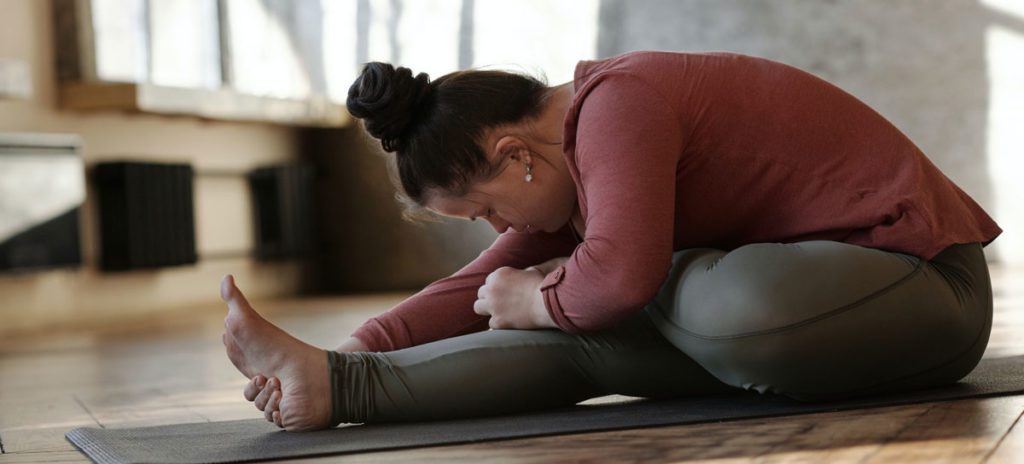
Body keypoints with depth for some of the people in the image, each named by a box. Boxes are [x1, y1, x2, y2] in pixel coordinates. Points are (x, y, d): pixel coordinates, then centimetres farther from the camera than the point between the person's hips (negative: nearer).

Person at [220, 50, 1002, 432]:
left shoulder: (615, 106, -22)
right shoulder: (568, 160, 8)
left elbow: (622, 271, -36)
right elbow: (490, 285, 5)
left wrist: (543, 299, -15)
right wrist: (359, 350, -7)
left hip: (917, 279, -8)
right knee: (572, 338, -10)